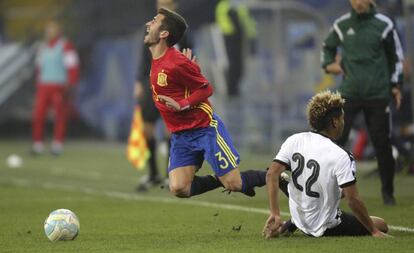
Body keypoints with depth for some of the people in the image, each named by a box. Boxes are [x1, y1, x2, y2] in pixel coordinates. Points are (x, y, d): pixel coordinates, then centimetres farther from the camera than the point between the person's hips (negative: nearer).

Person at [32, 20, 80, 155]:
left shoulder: (65, 46, -6)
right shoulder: (43, 48, 15)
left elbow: (73, 67, -9)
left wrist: (69, 86, -15)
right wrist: (38, 87, 18)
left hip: (59, 87, -5)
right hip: (44, 86, 5)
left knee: (60, 115, -5)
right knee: (38, 114, -4)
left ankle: (58, 144, 1)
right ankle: (38, 144, 0)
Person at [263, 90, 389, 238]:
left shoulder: (293, 141, -8)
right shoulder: (341, 157, -23)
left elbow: (272, 174, -14)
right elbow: (353, 200, -24)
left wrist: (275, 215, -12)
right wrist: (373, 231, -13)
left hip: (298, 219, 7)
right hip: (325, 228, -7)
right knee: (381, 225, 4)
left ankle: (290, 225, 21)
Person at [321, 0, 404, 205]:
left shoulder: (384, 25, -1)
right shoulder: (341, 25, 3)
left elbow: (396, 56, 9)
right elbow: (328, 46, 21)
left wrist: (396, 85, 4)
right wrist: (328, 64, 1)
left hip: (378, 94, -1)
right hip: (349, 93, 1)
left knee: (382, 144, 1)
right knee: (335, 139, -10)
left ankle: (387, 192, 14)